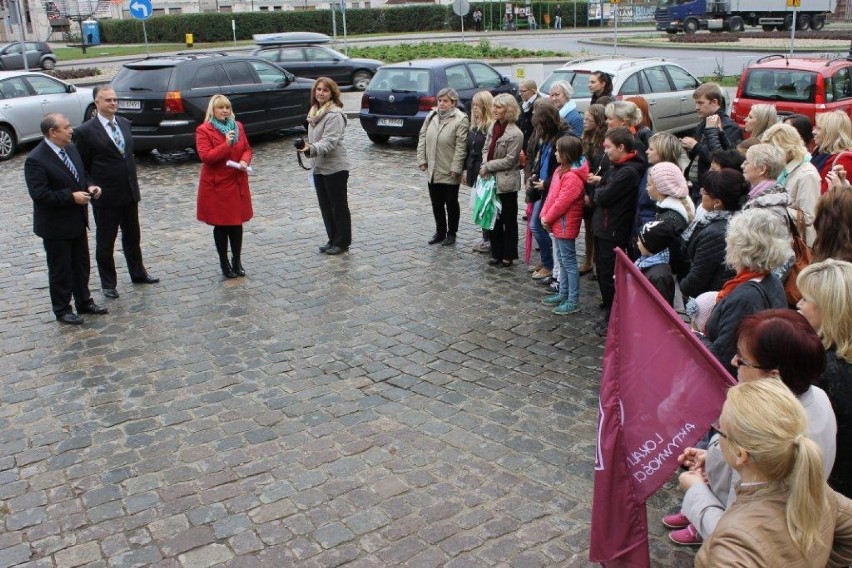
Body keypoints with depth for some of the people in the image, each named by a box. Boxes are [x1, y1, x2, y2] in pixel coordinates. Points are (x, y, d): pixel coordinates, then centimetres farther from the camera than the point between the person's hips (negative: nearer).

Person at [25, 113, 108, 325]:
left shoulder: (70, 148, 3)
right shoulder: (36, 160, -22)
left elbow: (81, 174, 17)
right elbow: (39, 194, -25)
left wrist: (89, 186, -3)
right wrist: (71, 197, -25)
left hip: (77, 221, 8)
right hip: (55, 226, -8)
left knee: (81, 265, 19)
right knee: (60, 270, 6)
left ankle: (84, 302, 35)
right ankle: (62, 310, 21)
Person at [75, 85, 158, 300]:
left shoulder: (124, 123, 6)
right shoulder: (86, 131, -12)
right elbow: (82, 167, -7)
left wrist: (133, 181, 12)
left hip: (130, 192, 6)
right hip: (105, 196, -5)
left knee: (132, 237, 18)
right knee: (105, 242, 8)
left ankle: (138, 273, 34)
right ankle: (108, 283, 20)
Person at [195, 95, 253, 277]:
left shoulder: (238, 127, 9)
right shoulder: (203, 130, -8)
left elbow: (247, 149, 15)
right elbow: (205, 157, -16)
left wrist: (244, 161, -7)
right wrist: (226, 144, -24)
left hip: (237, 184, 4)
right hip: (216, 186, -4)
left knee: (237, 223, 9)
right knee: (220, 225, 4)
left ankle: (237, 261, 22)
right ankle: (224, 263, 17)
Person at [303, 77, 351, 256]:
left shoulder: (334, 114, -16)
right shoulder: (314, 112, 12)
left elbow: (329, 141, -26)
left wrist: (311, 149, -39)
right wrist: (307, 147, 10)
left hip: (335, 167, -9)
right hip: (319, 166, 9)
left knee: (338, 206, 2)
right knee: (325, 206, 14)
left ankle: (342, 242, 12)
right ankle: (333, 239, 25)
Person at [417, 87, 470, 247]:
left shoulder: (460, 119, -12)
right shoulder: (431, 116, 7)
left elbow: (461, 146, -16)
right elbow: (423, 137, 9)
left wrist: (456, 168, -19)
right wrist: (422, 159, 2)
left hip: (449, 172, -5)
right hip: (432, 171, 6)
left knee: (451, 203, 9)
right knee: (436, 203, 14)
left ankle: (451, 233, 22)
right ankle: (440, 231, 28)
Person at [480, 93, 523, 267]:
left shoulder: (515, 134, -15)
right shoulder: (493, 126, 7)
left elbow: (509, 160, -17)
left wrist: (488, 167, -13)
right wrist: (485, 166, -6)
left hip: (506, 183, -7)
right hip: (492, 180, 7)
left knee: (509, 221, 5)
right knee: (494, 219, 14)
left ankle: (508, 256, 14)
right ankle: (496, 254, 24)